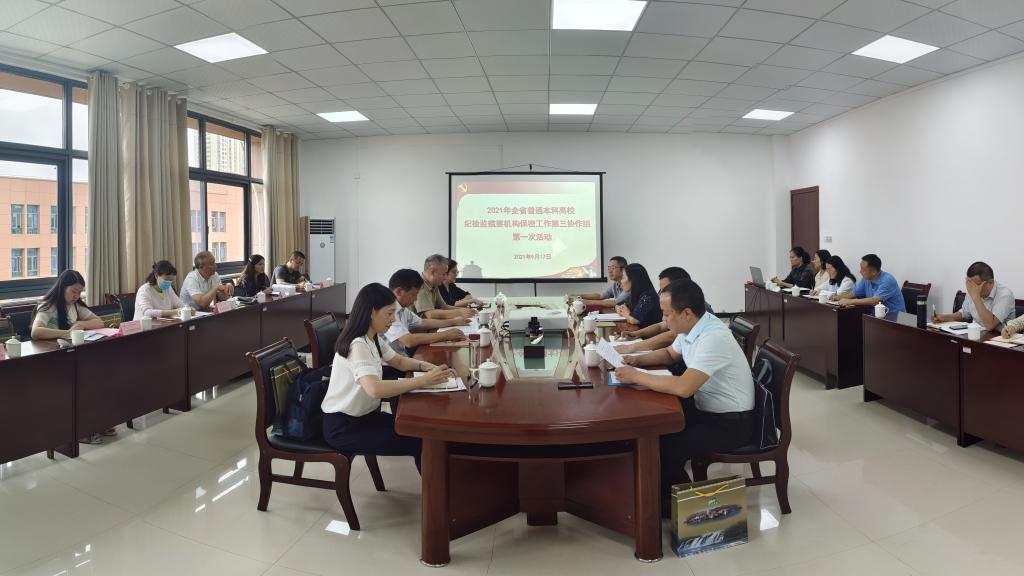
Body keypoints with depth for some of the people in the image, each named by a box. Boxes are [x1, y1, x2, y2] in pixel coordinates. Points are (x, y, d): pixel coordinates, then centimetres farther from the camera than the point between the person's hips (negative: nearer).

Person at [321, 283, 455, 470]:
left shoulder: (374, 339, 4)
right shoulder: (357, 345, -25)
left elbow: (399, 361, 17)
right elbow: (374, 389, -41)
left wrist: (426, 366, -4)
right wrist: (423, 381, -40)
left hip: (364, 416, 9)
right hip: (342, 427, -9)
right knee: (419, 442, -12)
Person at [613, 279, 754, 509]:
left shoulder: (713, 338, -29)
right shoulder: (691, 327, -1)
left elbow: (683, 388, -38)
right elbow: (669, 353, 21)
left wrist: (636, 376, -26)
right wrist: (637, 360, 3)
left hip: (731, 423, -9)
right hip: (705, 408, 9)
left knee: (664, 450, -21)